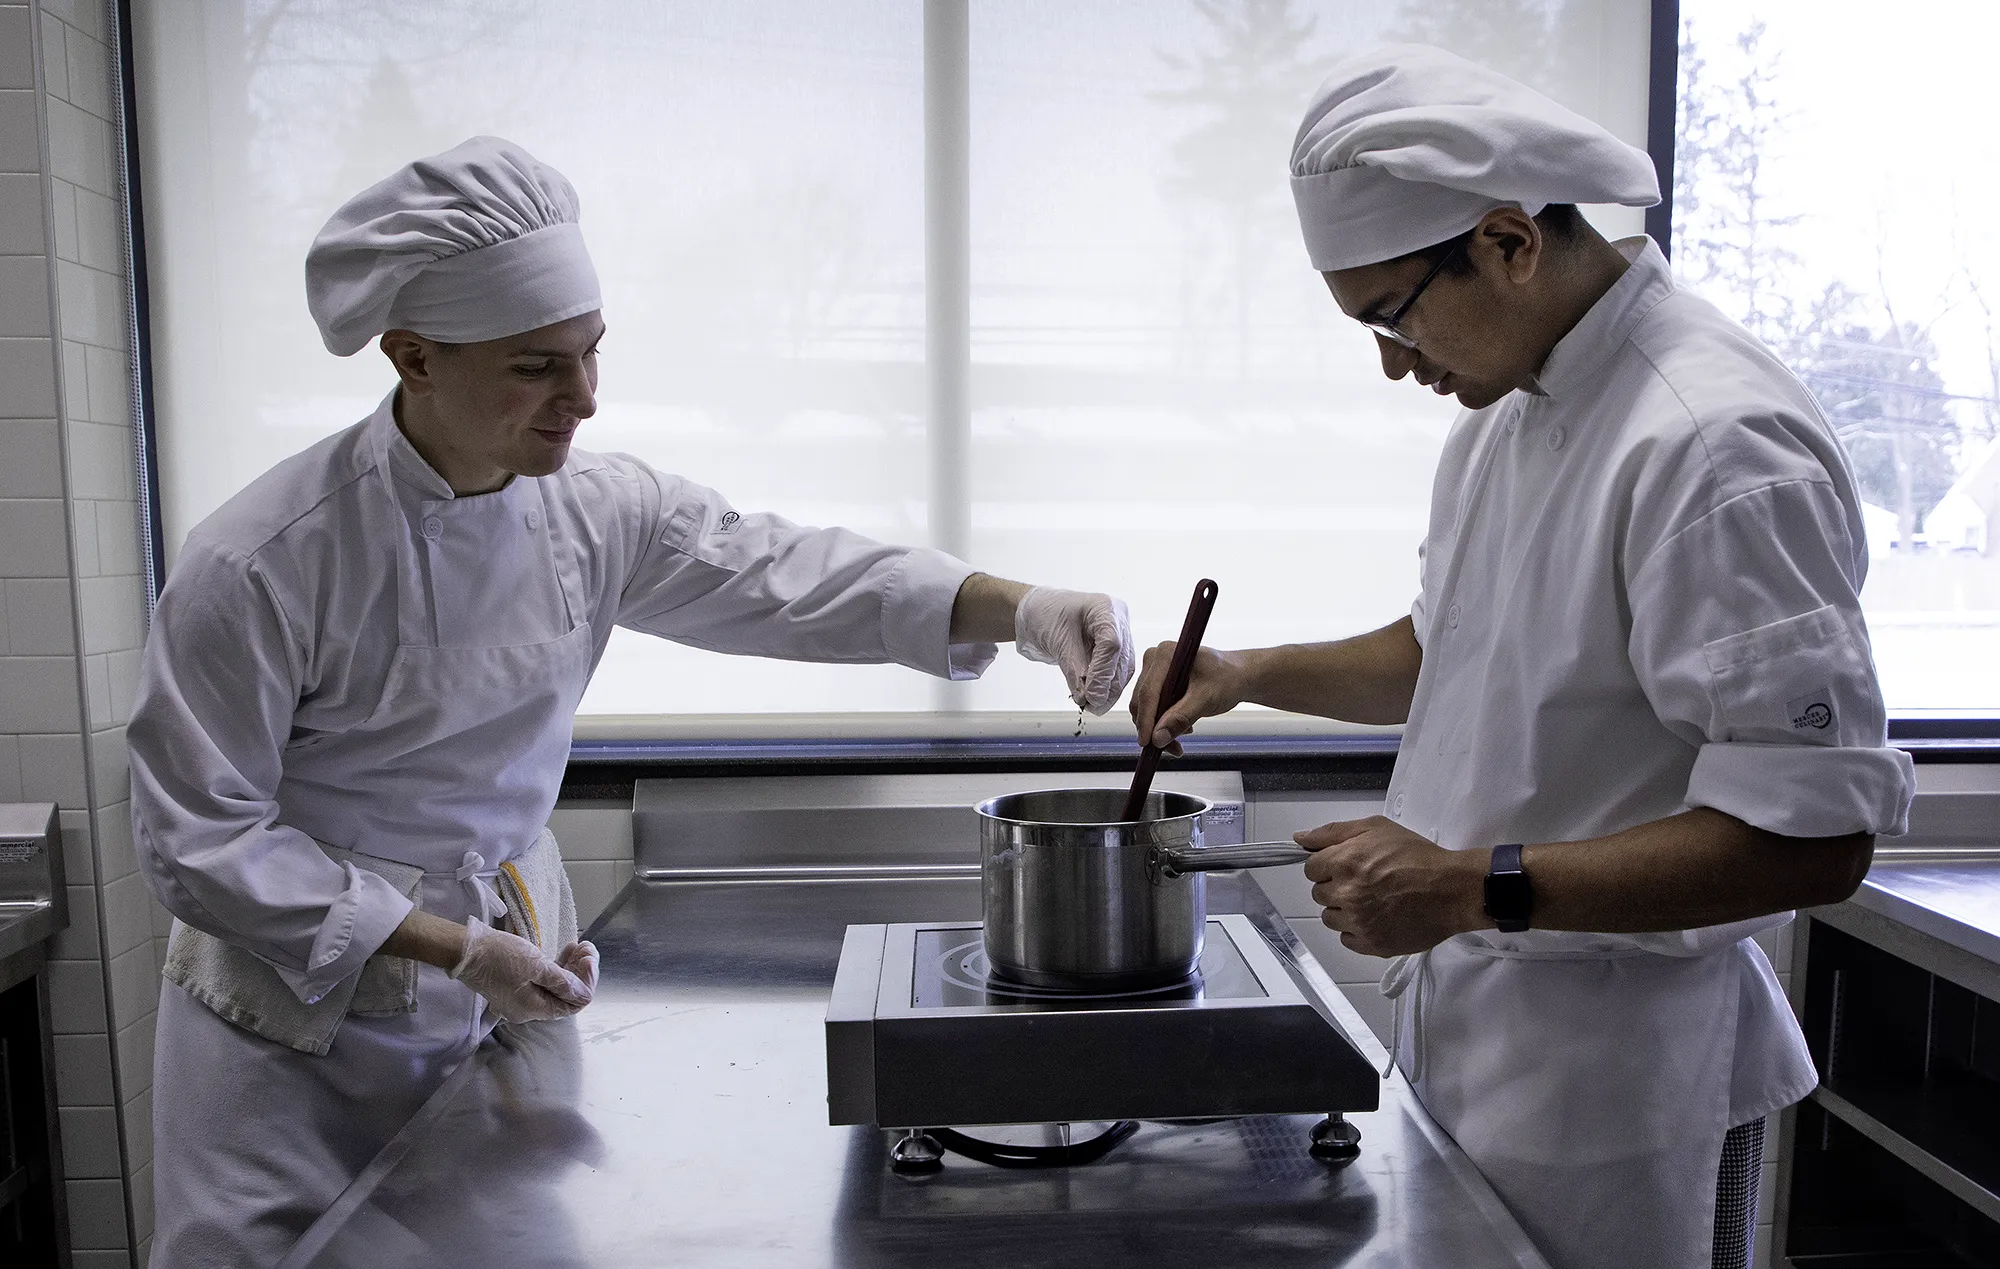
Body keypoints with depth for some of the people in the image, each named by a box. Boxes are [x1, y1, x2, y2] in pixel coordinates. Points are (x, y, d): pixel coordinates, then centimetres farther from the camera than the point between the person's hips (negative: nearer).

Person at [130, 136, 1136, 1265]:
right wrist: (448, 947, -23)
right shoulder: (259, 564, -24)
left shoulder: (597, 513, -9)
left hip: (510, 989, 4)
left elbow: (782, 573, -10)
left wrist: (1022, 609, -24)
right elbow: (203, 835, -19)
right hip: (300, 1016, -4)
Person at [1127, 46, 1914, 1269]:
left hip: (1610, 1072, -8)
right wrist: (1252, 673, 6)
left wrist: (1476, 889, -28)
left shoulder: (1717, 443, -24)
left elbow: (1815, 835, -25)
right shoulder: (1506, 412, 6)